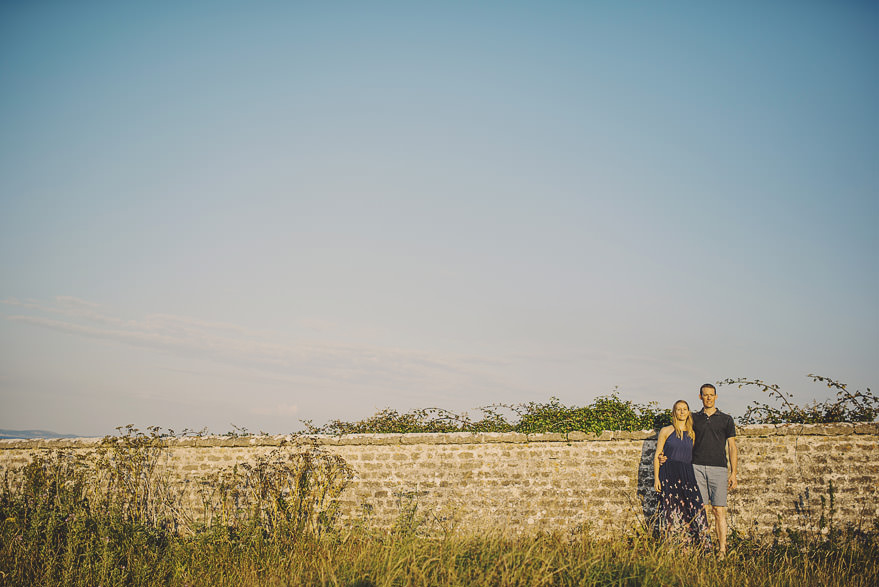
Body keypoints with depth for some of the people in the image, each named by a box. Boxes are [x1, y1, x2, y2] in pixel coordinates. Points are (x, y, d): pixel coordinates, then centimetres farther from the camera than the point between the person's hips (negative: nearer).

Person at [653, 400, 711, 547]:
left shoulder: (692, 434, 14)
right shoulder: (666, 431, 6)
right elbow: (657, 456, 4)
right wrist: (656, 478, -3)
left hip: (687, 475, 2)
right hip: (669, 475, -2)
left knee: (695, 508, -11)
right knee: (672, 510, -7)